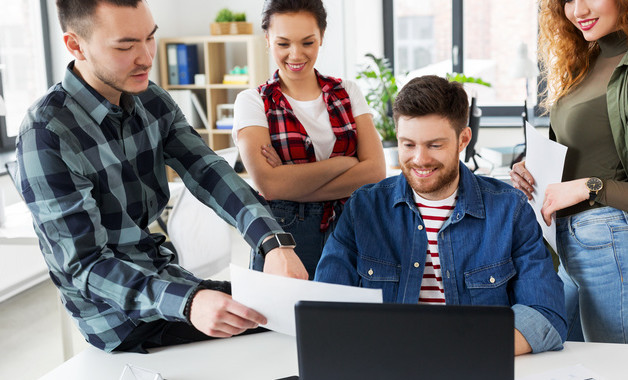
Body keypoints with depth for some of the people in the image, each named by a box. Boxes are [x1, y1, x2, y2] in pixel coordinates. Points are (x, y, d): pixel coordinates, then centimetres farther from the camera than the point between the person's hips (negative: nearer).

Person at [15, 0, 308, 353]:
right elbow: (86, 265, -25)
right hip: (121, 317, -6)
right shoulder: (46, 134, -23)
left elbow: (206, 172, -12)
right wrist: (187, 303, -41)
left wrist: (273, 241, -29)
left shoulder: (153, 100, -1)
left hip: (166, 274, 7)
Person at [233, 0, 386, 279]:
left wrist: (293, 185, -14)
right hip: (282, 239, -2)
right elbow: (268, 183, -16)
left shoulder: (348, 93, 7)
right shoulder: (252, 102, -1)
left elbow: (375, 171, -6)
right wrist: (344, 162, -11)